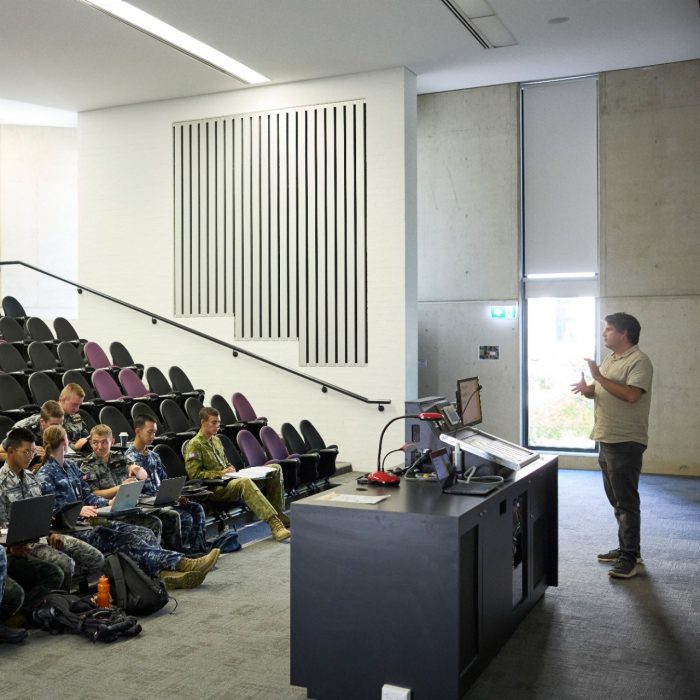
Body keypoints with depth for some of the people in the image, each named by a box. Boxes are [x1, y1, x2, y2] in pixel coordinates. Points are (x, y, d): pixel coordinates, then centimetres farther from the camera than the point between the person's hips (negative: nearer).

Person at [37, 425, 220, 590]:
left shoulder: (71, 467, 20)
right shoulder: (45, 475, -3)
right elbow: (51, 509, -14)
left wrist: (108, 503, 1)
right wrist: (78, 510, -27)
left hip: (89, 522, 8)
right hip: (72, 531, -8)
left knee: (144, 533, -13)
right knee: (127, 540, -26)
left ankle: (165, 572, -36)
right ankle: (183, 564, -36)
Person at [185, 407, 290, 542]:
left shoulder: (216, 440, 21)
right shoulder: (194, 445, -5)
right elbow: (194, 474, -12)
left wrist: (231, 469, 7)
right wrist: (220, 473, -13)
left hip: (229, 480, 9)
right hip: (215, 489, -9)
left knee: (275, 469, -1)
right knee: (245, 482, -42)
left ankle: (278, 514, -3)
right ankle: (275, 525, -50)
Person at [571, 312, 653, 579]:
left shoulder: (639, 361, -13)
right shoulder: (609, 360, 15)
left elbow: (631, 394, -26)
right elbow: (599, 391, 21)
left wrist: (599, 377, -23)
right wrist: (586, 389, -1)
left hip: (626, 443, -9)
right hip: (606, 439, 9)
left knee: (626, 501, -5)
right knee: (616, 500, 16)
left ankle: (630, 557, 0)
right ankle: (626, 547, 27)